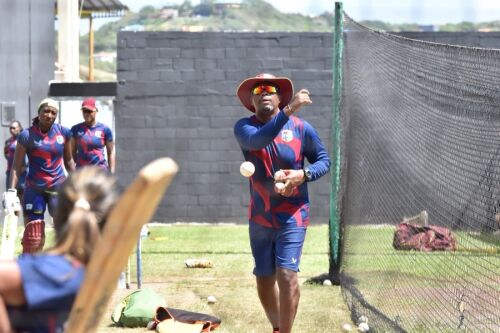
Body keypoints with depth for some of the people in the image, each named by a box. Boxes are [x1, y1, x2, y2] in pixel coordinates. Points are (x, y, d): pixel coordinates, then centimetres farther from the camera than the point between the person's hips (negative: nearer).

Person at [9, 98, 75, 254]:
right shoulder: (27, 136, -8)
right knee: (32, 237, -1)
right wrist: (11, 191, -17)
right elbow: (16, 167, -8)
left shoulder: (63, 132, 1)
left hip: (59, 187, 2)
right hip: (34, 189, -2)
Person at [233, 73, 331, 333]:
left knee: (287, 275, -16)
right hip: (260, 217, 2)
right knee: (264, 280, 10)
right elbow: (258, 139, -29)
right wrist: (289, 111, -40)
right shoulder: (243, 127, -6)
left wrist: (304, 174, -19)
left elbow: (324, 159, 2)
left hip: (292, 216, -2)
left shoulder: (301, 128, -5)